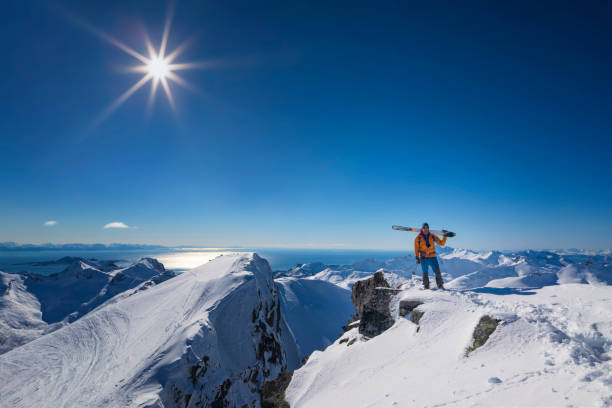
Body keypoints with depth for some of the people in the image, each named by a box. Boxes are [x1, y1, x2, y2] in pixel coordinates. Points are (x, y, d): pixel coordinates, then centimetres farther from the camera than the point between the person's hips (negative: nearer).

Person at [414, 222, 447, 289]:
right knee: (425, 273, 2)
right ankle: (426, 286, 14)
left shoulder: (432, 236, 6)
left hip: (432, 257, 1)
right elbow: (416, 248, 2)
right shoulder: (418, 238, 2)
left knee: (437, 271, -7)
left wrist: (444, 237, -7)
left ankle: (440, 285, 4)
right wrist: (417, 257, -4)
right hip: (423, 257, -1)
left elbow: (442, 243, 8)